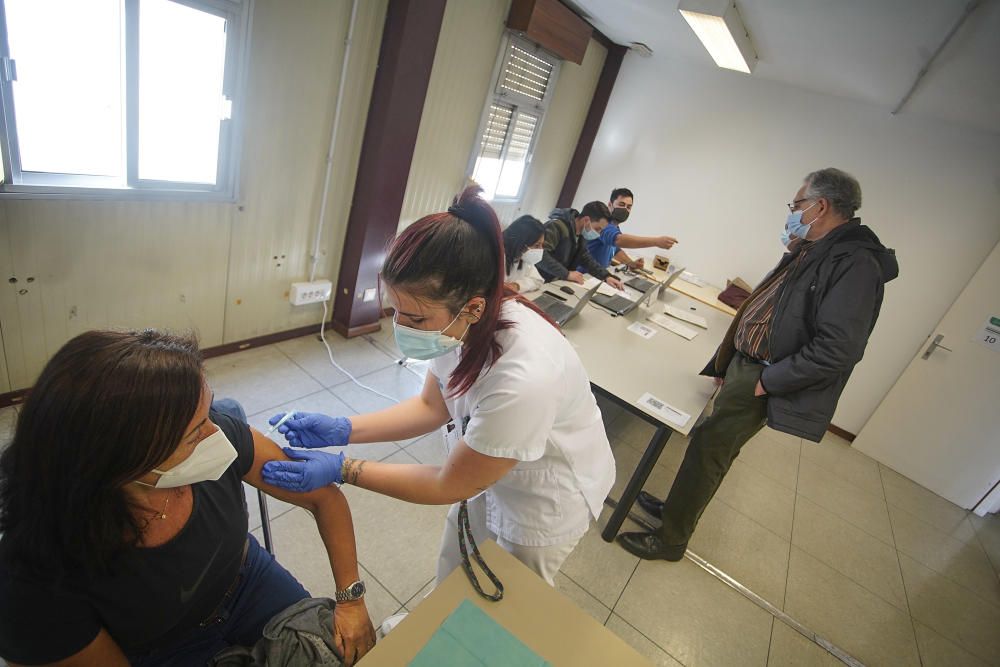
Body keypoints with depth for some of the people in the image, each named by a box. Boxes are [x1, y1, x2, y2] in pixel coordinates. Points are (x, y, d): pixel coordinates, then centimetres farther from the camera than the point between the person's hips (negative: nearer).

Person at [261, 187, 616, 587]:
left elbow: (450, 485, -25)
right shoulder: (458, 320, -21)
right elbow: (431, 407, -3)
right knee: (450, 581, 27)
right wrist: (343, 429, -13)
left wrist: (342, 470, -22)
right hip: (486, 472, 6)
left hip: (545, 502, -5)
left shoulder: (523, 378, -42)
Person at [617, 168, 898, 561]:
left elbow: (839, 348, -25)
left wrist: (767, 380, -19)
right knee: (713, 446, 19)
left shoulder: (856, 264, -18)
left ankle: (671, 540, 14)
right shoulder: (810, 252, 12)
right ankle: (678, 508, 37)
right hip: (742, 364, 9)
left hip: (758, 379, -9)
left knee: (708, 451, -2)